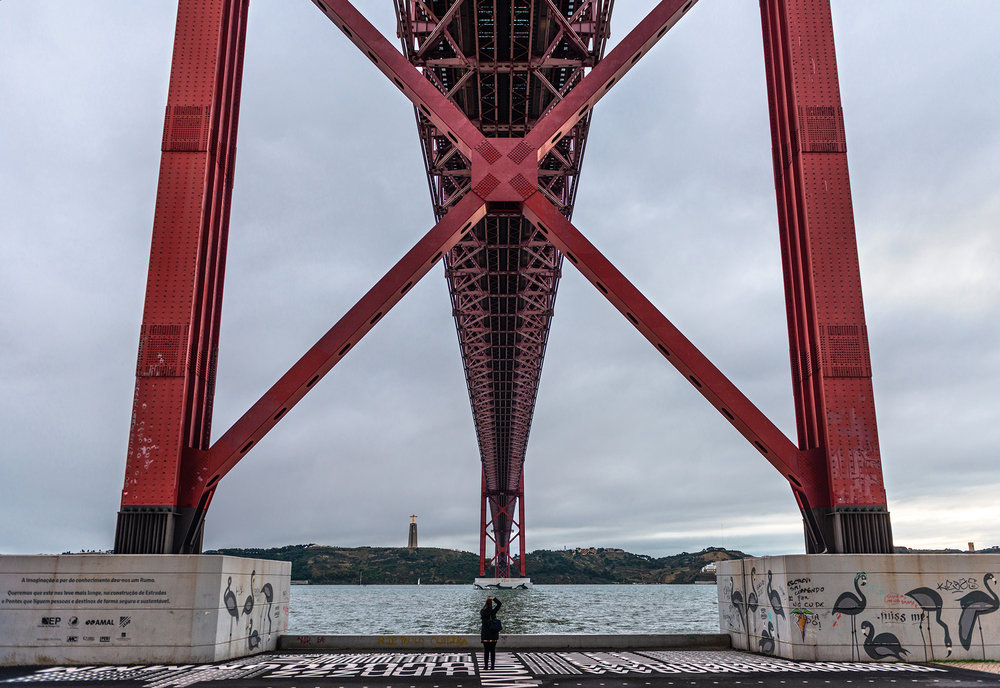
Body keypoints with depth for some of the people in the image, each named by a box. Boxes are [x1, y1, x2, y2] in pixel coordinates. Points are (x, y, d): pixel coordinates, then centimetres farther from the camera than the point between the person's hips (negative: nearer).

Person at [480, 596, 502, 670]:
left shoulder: (483, 612, -9)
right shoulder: (493, 611, -7)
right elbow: (499, 603, 1)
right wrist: (493, 598, -2)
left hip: (485, 635, -1)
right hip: (494, 635, 1)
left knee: (486, 651, 6)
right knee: (493, 650, 7)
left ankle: (486, 666, 6)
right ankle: (492, 666, 6)